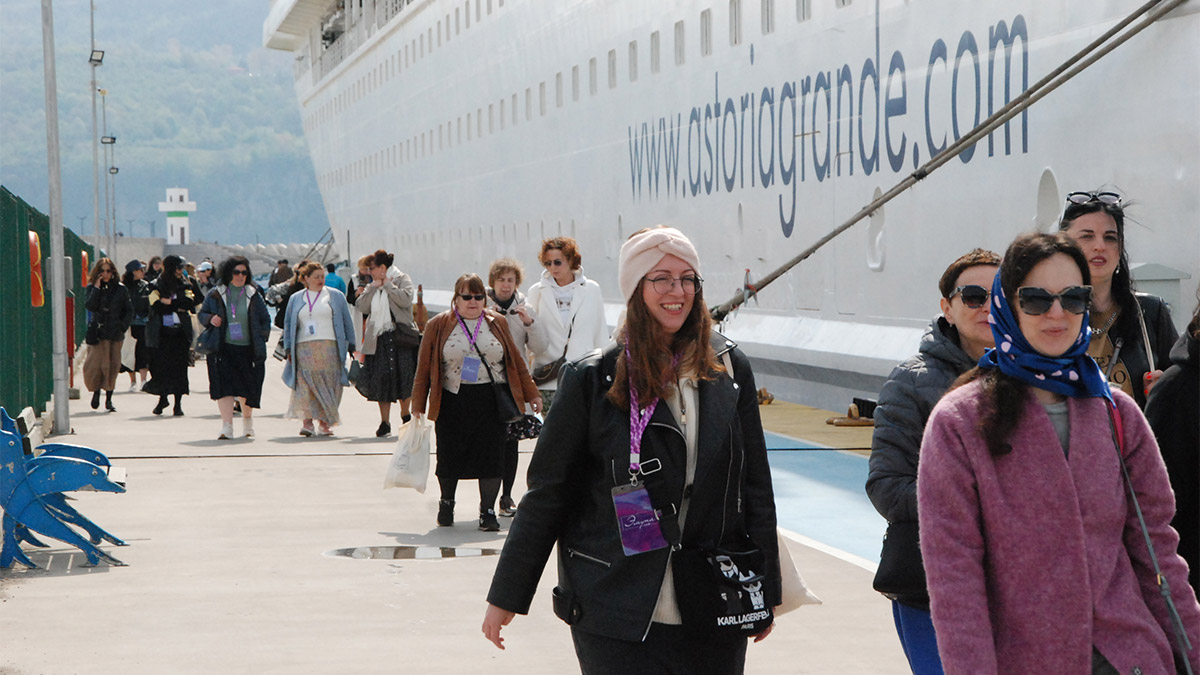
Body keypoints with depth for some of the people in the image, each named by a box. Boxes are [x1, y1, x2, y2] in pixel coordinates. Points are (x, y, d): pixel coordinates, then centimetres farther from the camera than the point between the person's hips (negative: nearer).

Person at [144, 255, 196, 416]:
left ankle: (178, 403, 0)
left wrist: (169, 302, -11)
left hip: (180, 332, 2)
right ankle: (162, 398, 18)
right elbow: (156, 306, -10)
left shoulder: (184, 286, 13)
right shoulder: (156, 286, 3)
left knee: (179, 367, -4)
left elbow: (189, 303, -3)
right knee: (160, 366, -1)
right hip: (161, 332, -2)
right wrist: (178, 307, -9)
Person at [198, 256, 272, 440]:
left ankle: (247, 420, 34)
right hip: (224, 349, -1)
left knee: (247, 388, 9)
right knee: (225, 386, -13)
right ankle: (227, 427, -16)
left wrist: (260, 338, 2)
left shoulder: (254, 295, 6)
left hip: (248, 349, 1)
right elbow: (202, 314, 12)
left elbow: (265, 319, 12)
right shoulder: (215, 295, 4)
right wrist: (210, 318, -10)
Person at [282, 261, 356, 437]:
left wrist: (350, 346, 5)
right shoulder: (295, 299, 16)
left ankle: (325, 423, 2)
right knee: (305, 383, -13)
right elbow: (288, 325, 17)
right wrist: (288, 349, 8)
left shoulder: (336, 296, 12)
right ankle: (307, 421, -19)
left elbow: (347, 322, 12)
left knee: (328, 385, -5)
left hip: (329, 347, -1)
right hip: (304, 348, 1)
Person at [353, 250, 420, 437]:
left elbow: (405, 299, -16)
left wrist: (387, 285, -7)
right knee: (381, 379, -1)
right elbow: (361, 307, 4)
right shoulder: (371, 286, 16)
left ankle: (405, 413, 20)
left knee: (403, 377, -3)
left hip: (400, 336, -4)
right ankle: (385, 421, 4)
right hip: (378, 338, 4)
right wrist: (373, 287, -4)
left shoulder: (402, 279, 3)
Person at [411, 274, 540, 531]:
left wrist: (531, 394, 12)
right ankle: (446, 503, 29)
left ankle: (487, 511, 5)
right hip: (453, 402, -1)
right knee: (450, 457, 6)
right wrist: (418, 408, 1)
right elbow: (424, 370, 4)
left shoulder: (497, 324, 9)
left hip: (491, 402, 1)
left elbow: (516, 362, 14)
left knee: (491, 456, -5)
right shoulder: (438, 325, 3)